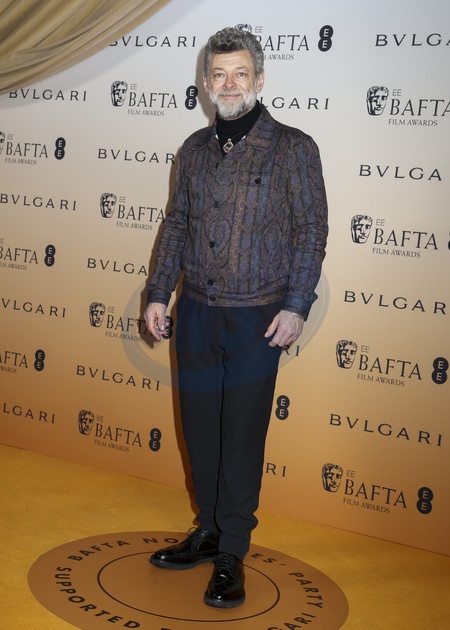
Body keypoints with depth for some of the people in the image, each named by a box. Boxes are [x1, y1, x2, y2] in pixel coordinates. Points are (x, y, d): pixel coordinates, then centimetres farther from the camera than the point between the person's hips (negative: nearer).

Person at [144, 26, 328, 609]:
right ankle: (209, 532, 30)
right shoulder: (195, 149, 9)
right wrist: (158, 293, 10)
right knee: (199, 427, 11)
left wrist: (296, 305, -12)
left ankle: (232, 554, 17)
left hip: (257, 319, -4)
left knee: (243, 436, 2)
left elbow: (312, 230, -5)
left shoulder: (293, 148, -4)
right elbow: (177, 223, 15)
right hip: (196, 313, 5)